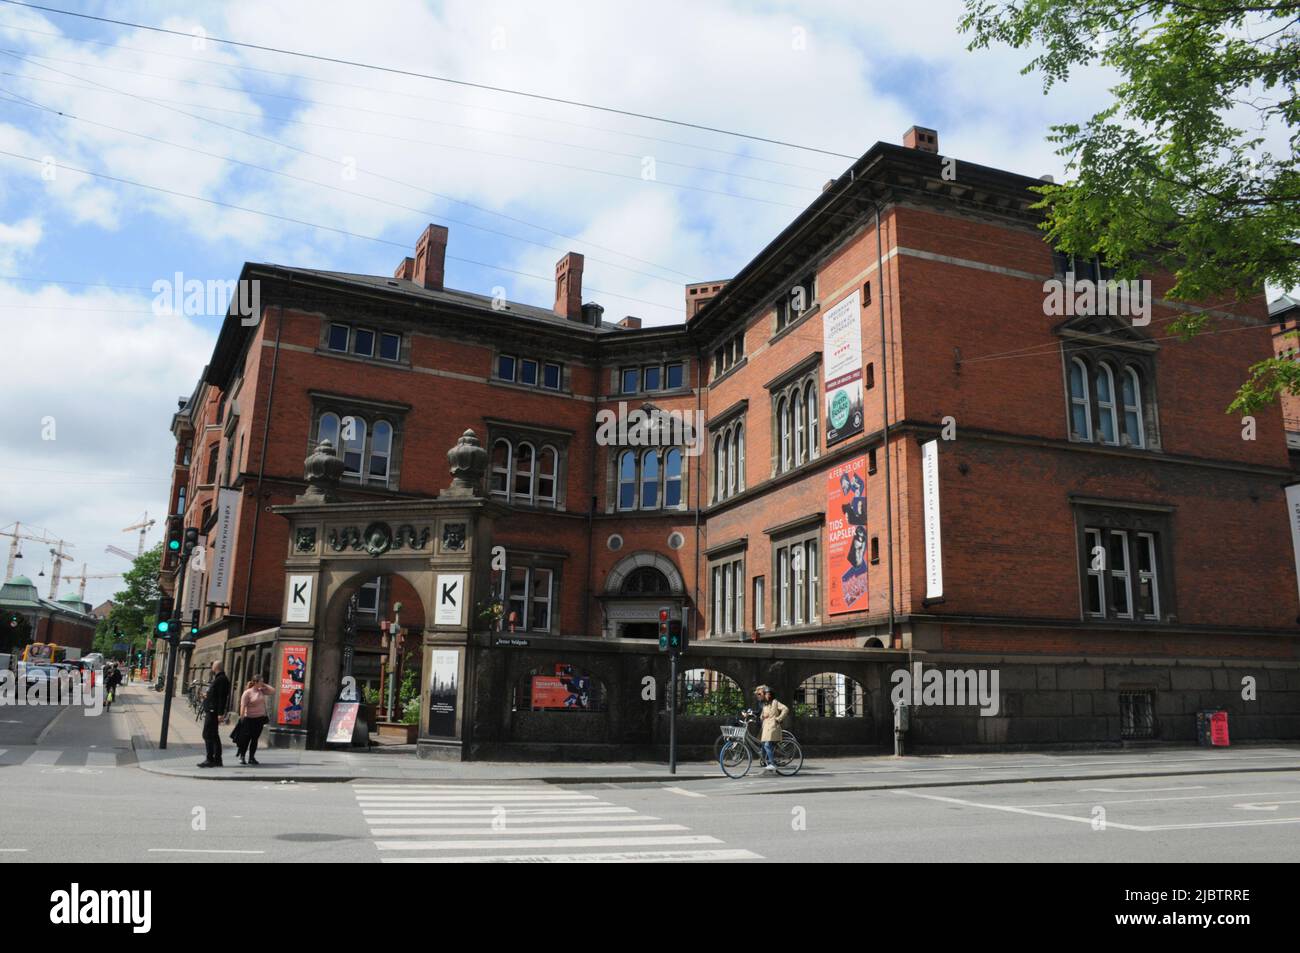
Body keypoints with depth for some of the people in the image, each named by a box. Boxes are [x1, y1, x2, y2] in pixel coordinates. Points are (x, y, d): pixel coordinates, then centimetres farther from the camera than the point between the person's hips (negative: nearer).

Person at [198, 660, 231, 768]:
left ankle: (210, 759, -9)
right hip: (211, 711, 11)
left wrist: (220, 713, -25)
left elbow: (222, 698, -21)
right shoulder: (218, 679, 19)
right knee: (213, 735, 13)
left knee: (208, 735, -10)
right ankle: (217, 759, 17)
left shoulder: (221, 679, -14)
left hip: (213, 712, -11)